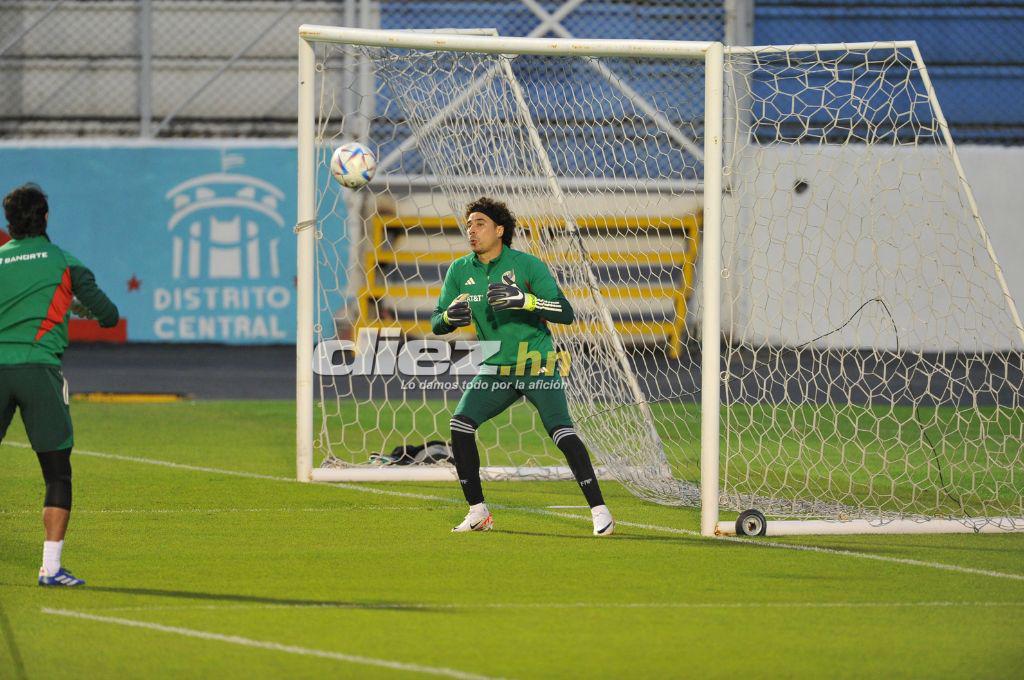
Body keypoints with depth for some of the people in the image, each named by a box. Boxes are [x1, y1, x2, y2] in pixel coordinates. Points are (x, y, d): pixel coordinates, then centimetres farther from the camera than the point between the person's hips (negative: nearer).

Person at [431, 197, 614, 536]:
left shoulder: (527, 265, -10)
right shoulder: (460, 271, 3)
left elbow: (566, 313, -16)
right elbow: (436, 323, 5)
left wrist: (525, 300, -31)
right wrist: (450, 316, -19)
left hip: (538, 364, -4)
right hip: (496, 367, 4)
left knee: (562, 432, -20)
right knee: (460, 424, -13)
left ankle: (599, 510, -16)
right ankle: (477, 512, -2)